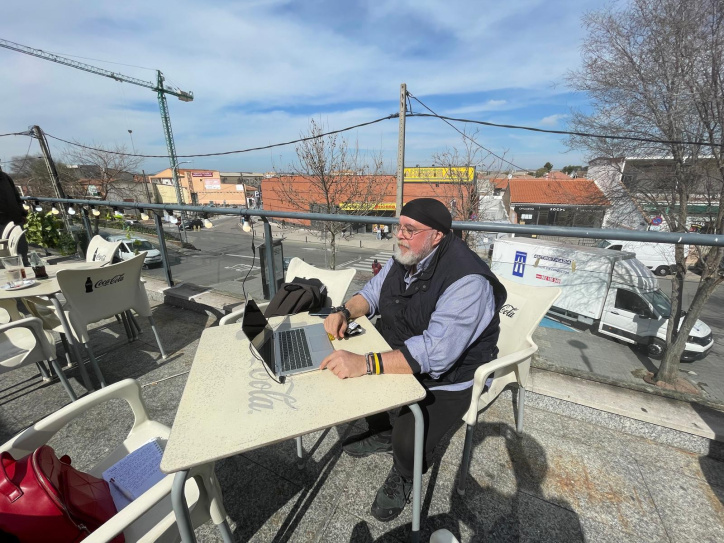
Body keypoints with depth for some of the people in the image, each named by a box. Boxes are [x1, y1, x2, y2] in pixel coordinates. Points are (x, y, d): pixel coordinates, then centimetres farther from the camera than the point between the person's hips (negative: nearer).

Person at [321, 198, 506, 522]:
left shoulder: (467, 281, -29)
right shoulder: (403, 259, -4)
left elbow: (435, 353, -38)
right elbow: (371, 293, 7)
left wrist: (366, 363, -45)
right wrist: (345, 312, -14)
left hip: (448, 378, -7)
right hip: (396, 354, 8)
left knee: (407, 443, -25)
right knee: (346, 368, 4)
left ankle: (403, 477, 16)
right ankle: (381, 433, 28)